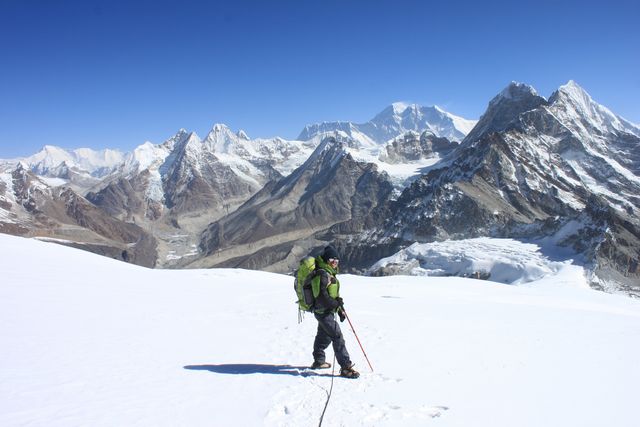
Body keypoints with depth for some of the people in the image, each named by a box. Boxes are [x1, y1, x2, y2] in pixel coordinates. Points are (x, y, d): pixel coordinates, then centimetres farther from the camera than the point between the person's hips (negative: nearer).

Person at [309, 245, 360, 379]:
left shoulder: (330, 274, 14)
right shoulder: (322, 274, -19)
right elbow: (322, 296, -25)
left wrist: (340, 310, 17)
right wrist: (337, 304, -17)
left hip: (326, 311, 11)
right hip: (324, 312, -11)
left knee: (324, 336, 23)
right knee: (338, 338, -12)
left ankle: (319, 361, 39)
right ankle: (346, 367, -10)